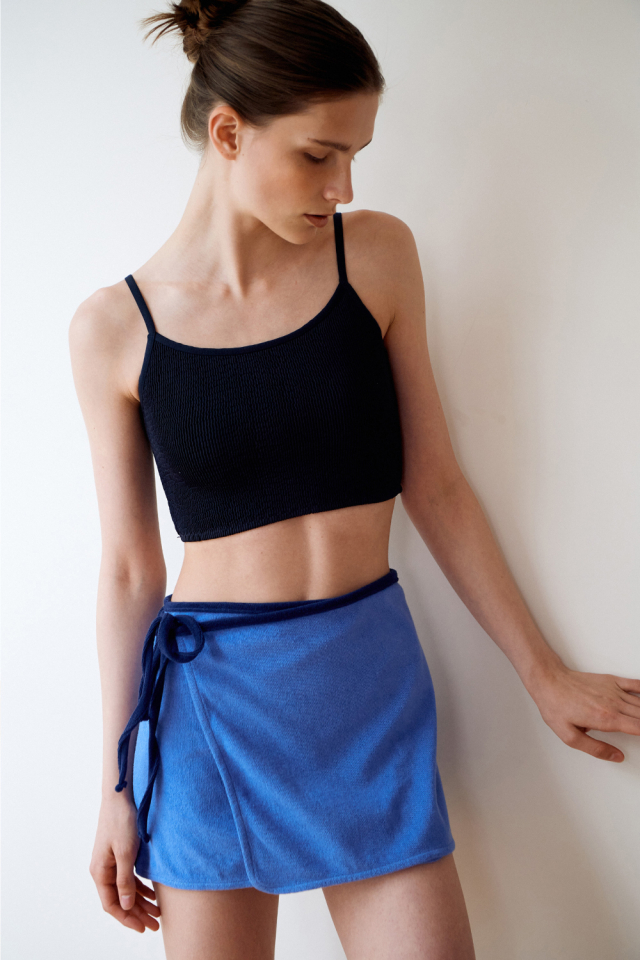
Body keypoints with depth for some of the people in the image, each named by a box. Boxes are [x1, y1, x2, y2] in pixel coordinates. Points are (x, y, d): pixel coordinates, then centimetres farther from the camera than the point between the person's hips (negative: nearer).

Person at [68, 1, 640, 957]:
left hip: (373, 689, 2)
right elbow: (129, 566, 1)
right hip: (213, 699, -1)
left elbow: (433, 484, 4)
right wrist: (119, 781, 4)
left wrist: (543, 673, 8)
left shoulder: (378, 255, 0)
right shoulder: (114, 328, -3)